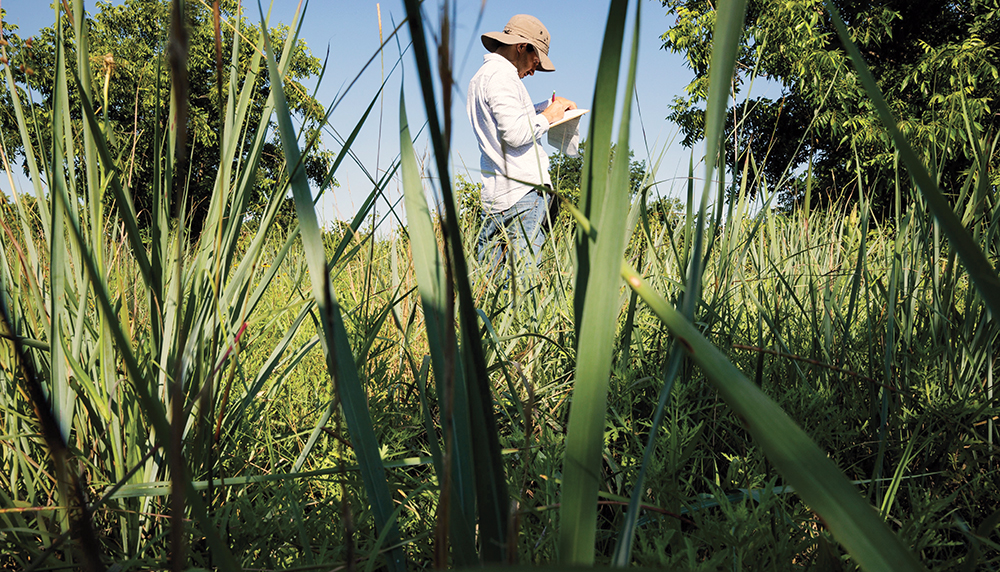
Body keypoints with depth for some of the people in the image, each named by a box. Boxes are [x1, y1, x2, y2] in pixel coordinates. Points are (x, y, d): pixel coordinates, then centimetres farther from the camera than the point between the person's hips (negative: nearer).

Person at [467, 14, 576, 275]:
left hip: (495, 193, 10)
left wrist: (550, 105, 23)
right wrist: (547, 117, -2)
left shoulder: (480, 77, 23)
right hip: (522, 190, -10)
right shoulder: (501, 75, -9)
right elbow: (516, 133, -19)